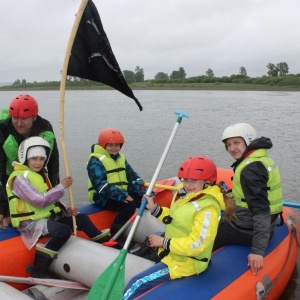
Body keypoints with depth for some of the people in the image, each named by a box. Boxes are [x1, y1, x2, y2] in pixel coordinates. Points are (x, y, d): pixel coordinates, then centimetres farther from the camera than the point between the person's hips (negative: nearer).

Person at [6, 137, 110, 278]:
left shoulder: (40, 174, 14)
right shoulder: (19, 178, -15)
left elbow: (50, 201, 15)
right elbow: (40, 200, -25)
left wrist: (66, 210, -2)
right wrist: (61, 187, -18)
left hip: (48, 217, 9)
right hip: (31, 223, -9)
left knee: (81, 218, 5)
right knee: (64, 230, -31)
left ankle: (104, 241, 20)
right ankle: (38, 271, -25)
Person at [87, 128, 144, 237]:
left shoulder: (121, 158, 16)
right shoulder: (96, 160, -9)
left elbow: (133, 177, 9)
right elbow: (100, 184, -22)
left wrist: (144, 192, -9)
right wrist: (123, 196, -29)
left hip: (123, 194, 8)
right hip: (104, 197, -8)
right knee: (130, 205, -30)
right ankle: (114, 235, -17)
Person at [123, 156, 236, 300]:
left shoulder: (207, 209, -27)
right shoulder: (187, 196, 0)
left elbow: (197, 244, -31)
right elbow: (174, 219, 15)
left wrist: (164, 242, -24)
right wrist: (154, 208, 3)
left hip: (184, 263, -9)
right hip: (174, 254, 10)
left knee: (136, 285, -10)